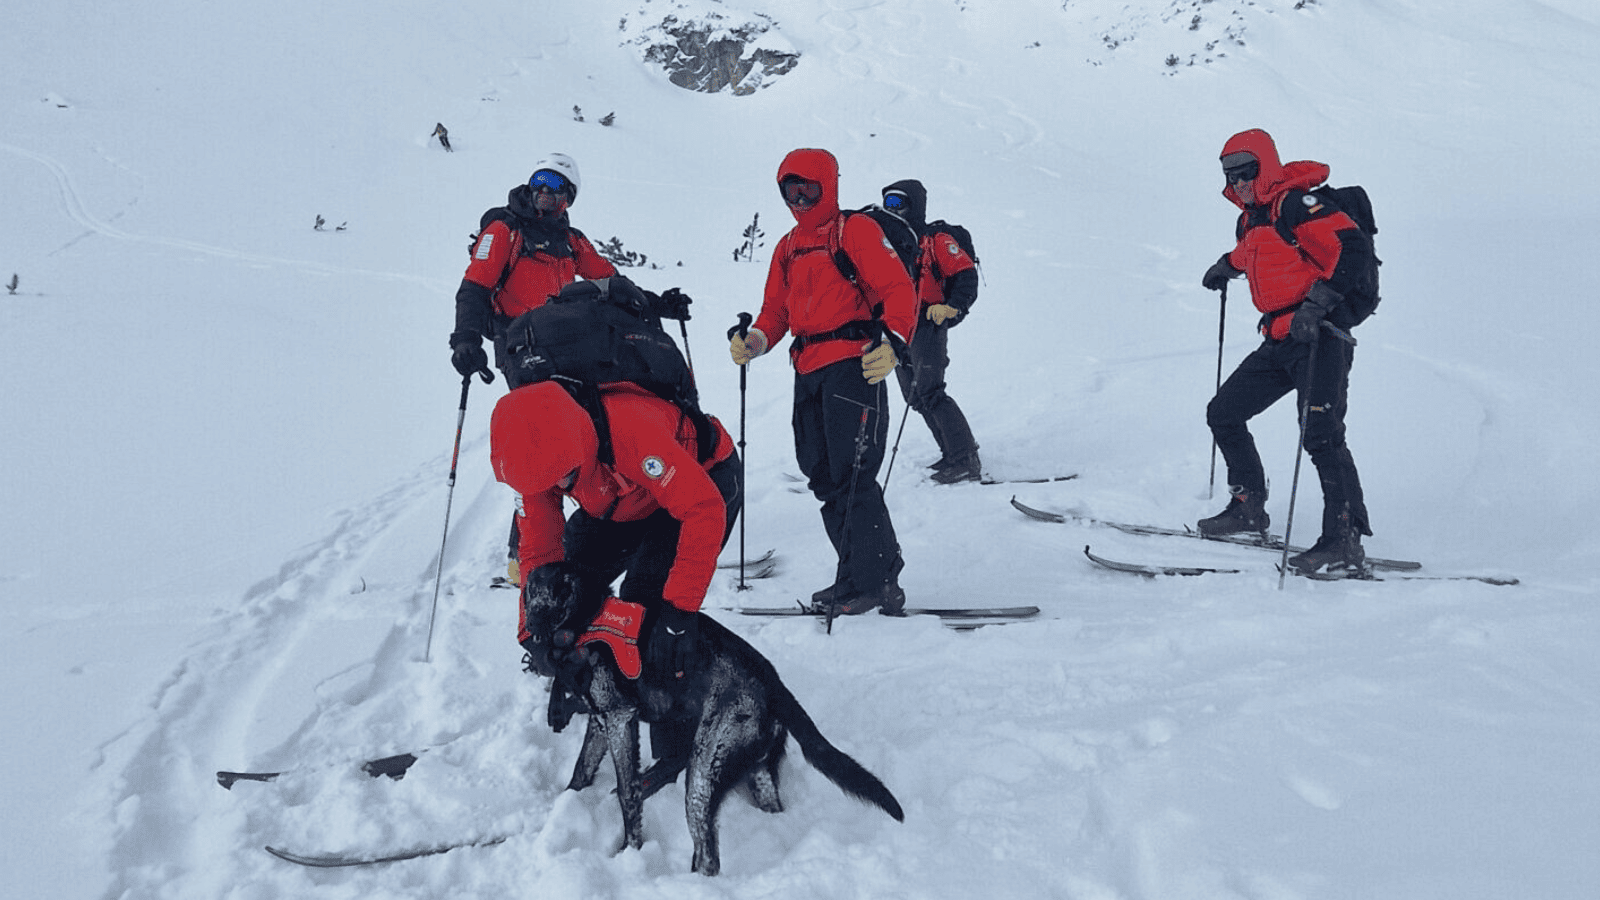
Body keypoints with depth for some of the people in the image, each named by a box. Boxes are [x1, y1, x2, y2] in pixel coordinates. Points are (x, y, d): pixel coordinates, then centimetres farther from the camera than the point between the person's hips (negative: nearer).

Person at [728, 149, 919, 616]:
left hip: (853, 363, -8)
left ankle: (877, 582, -4)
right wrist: (755, 341, 0)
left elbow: (898, 289, -10)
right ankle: (854, 578, 17)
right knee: (824, 477, 9)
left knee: (852, 475, -12)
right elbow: (776, 311, 22)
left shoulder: (855, 230, 0)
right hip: (808, 371, 8)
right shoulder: (788, 247, 23)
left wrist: (892, 341, -27)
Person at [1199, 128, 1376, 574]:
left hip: (1319, 337, -10)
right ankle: (1249, 508, 24)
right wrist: (1227, 266, 50)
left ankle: (1345, 541, -20)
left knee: (1320, 435, -20)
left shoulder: (1295, 204, -11)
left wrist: (1318, 300, -29)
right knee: (1223, 413, 12)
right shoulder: (1249, 220, 17)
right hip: (1279, 342, 10)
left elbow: (1354, 247, -21)